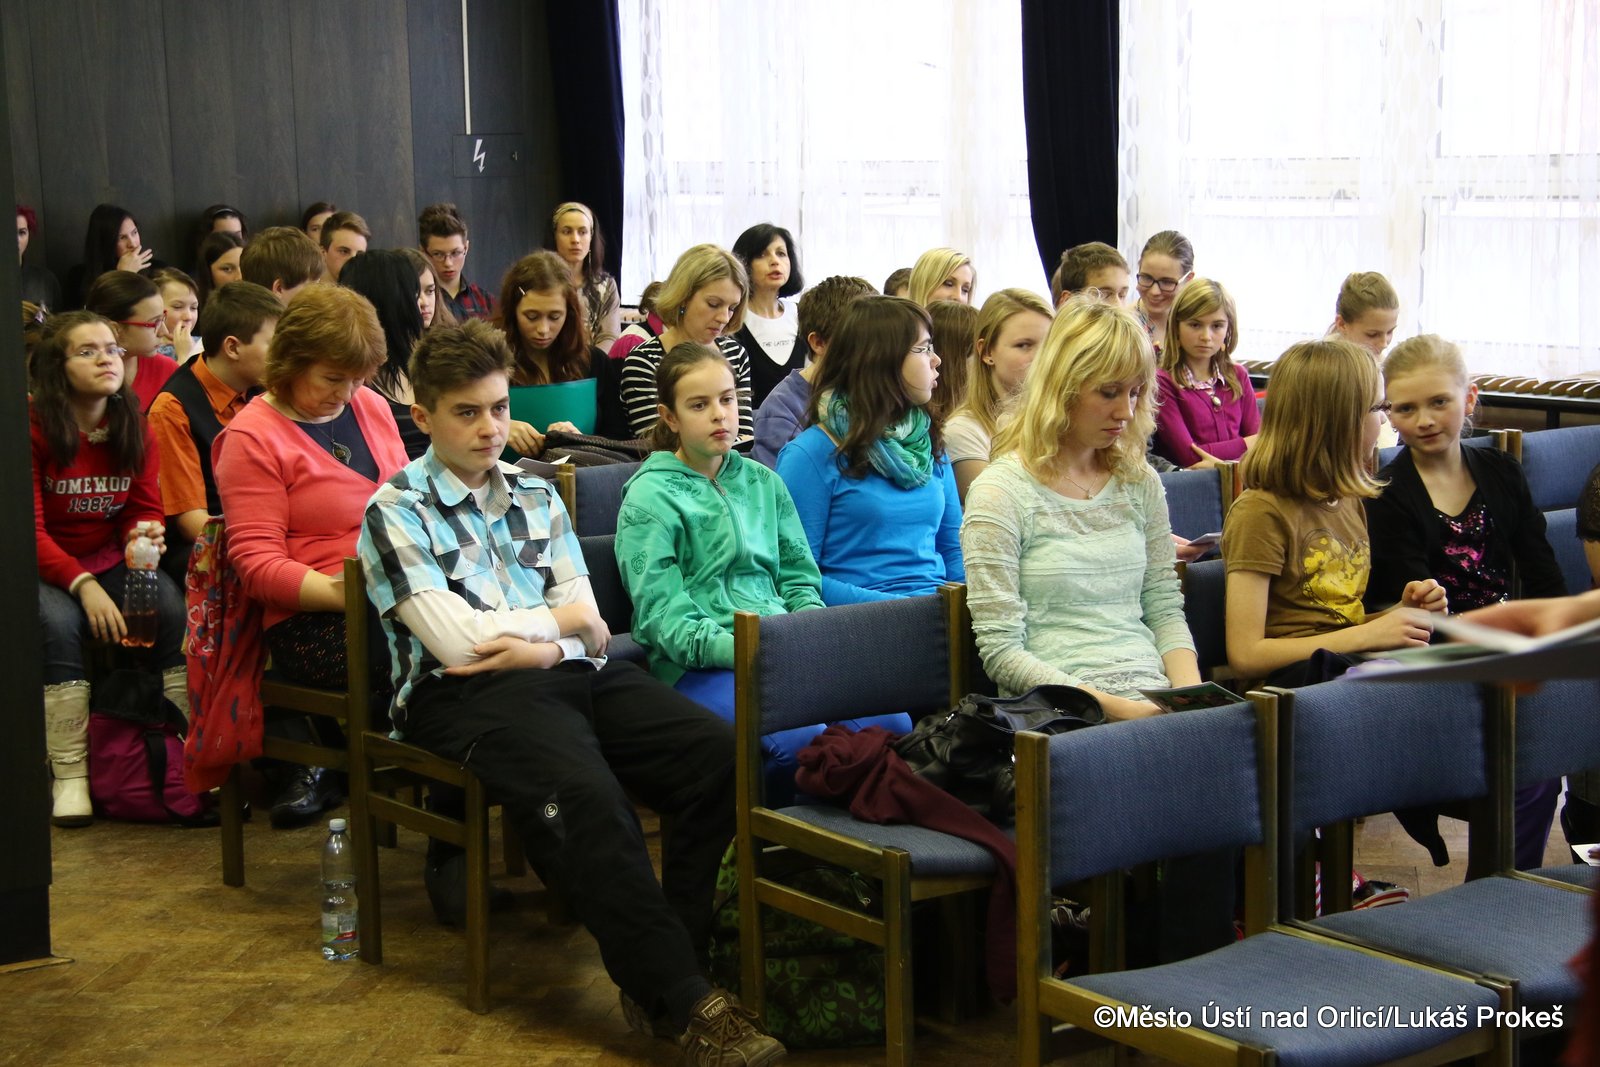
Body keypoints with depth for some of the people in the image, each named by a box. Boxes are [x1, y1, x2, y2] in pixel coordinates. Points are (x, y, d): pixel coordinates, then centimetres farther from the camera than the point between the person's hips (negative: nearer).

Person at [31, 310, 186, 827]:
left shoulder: (135, 427, 3)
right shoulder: (31, 427, -12)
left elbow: (145, 509, 6)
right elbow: (28, 529, -15)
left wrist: (145, 535, -20)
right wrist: (83, 585, -27)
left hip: (111, 563, 4)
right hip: (44, 570, -4)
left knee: (173, 609, -25)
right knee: (57, 621, -35)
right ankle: (69, 775, -27)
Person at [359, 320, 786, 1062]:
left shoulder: (536, 495, 21)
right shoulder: (396, 512, 4)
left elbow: (589, 629, 13)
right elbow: (457, 640, -8)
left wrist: (540, 648, -9)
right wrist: (557, 619, 6)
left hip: (566, 672, 6)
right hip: (466, 693, -6)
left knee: (719, 756, -20)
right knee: (583, 794, -36)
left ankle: (664, 972, -15)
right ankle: (682, 1003, -29)